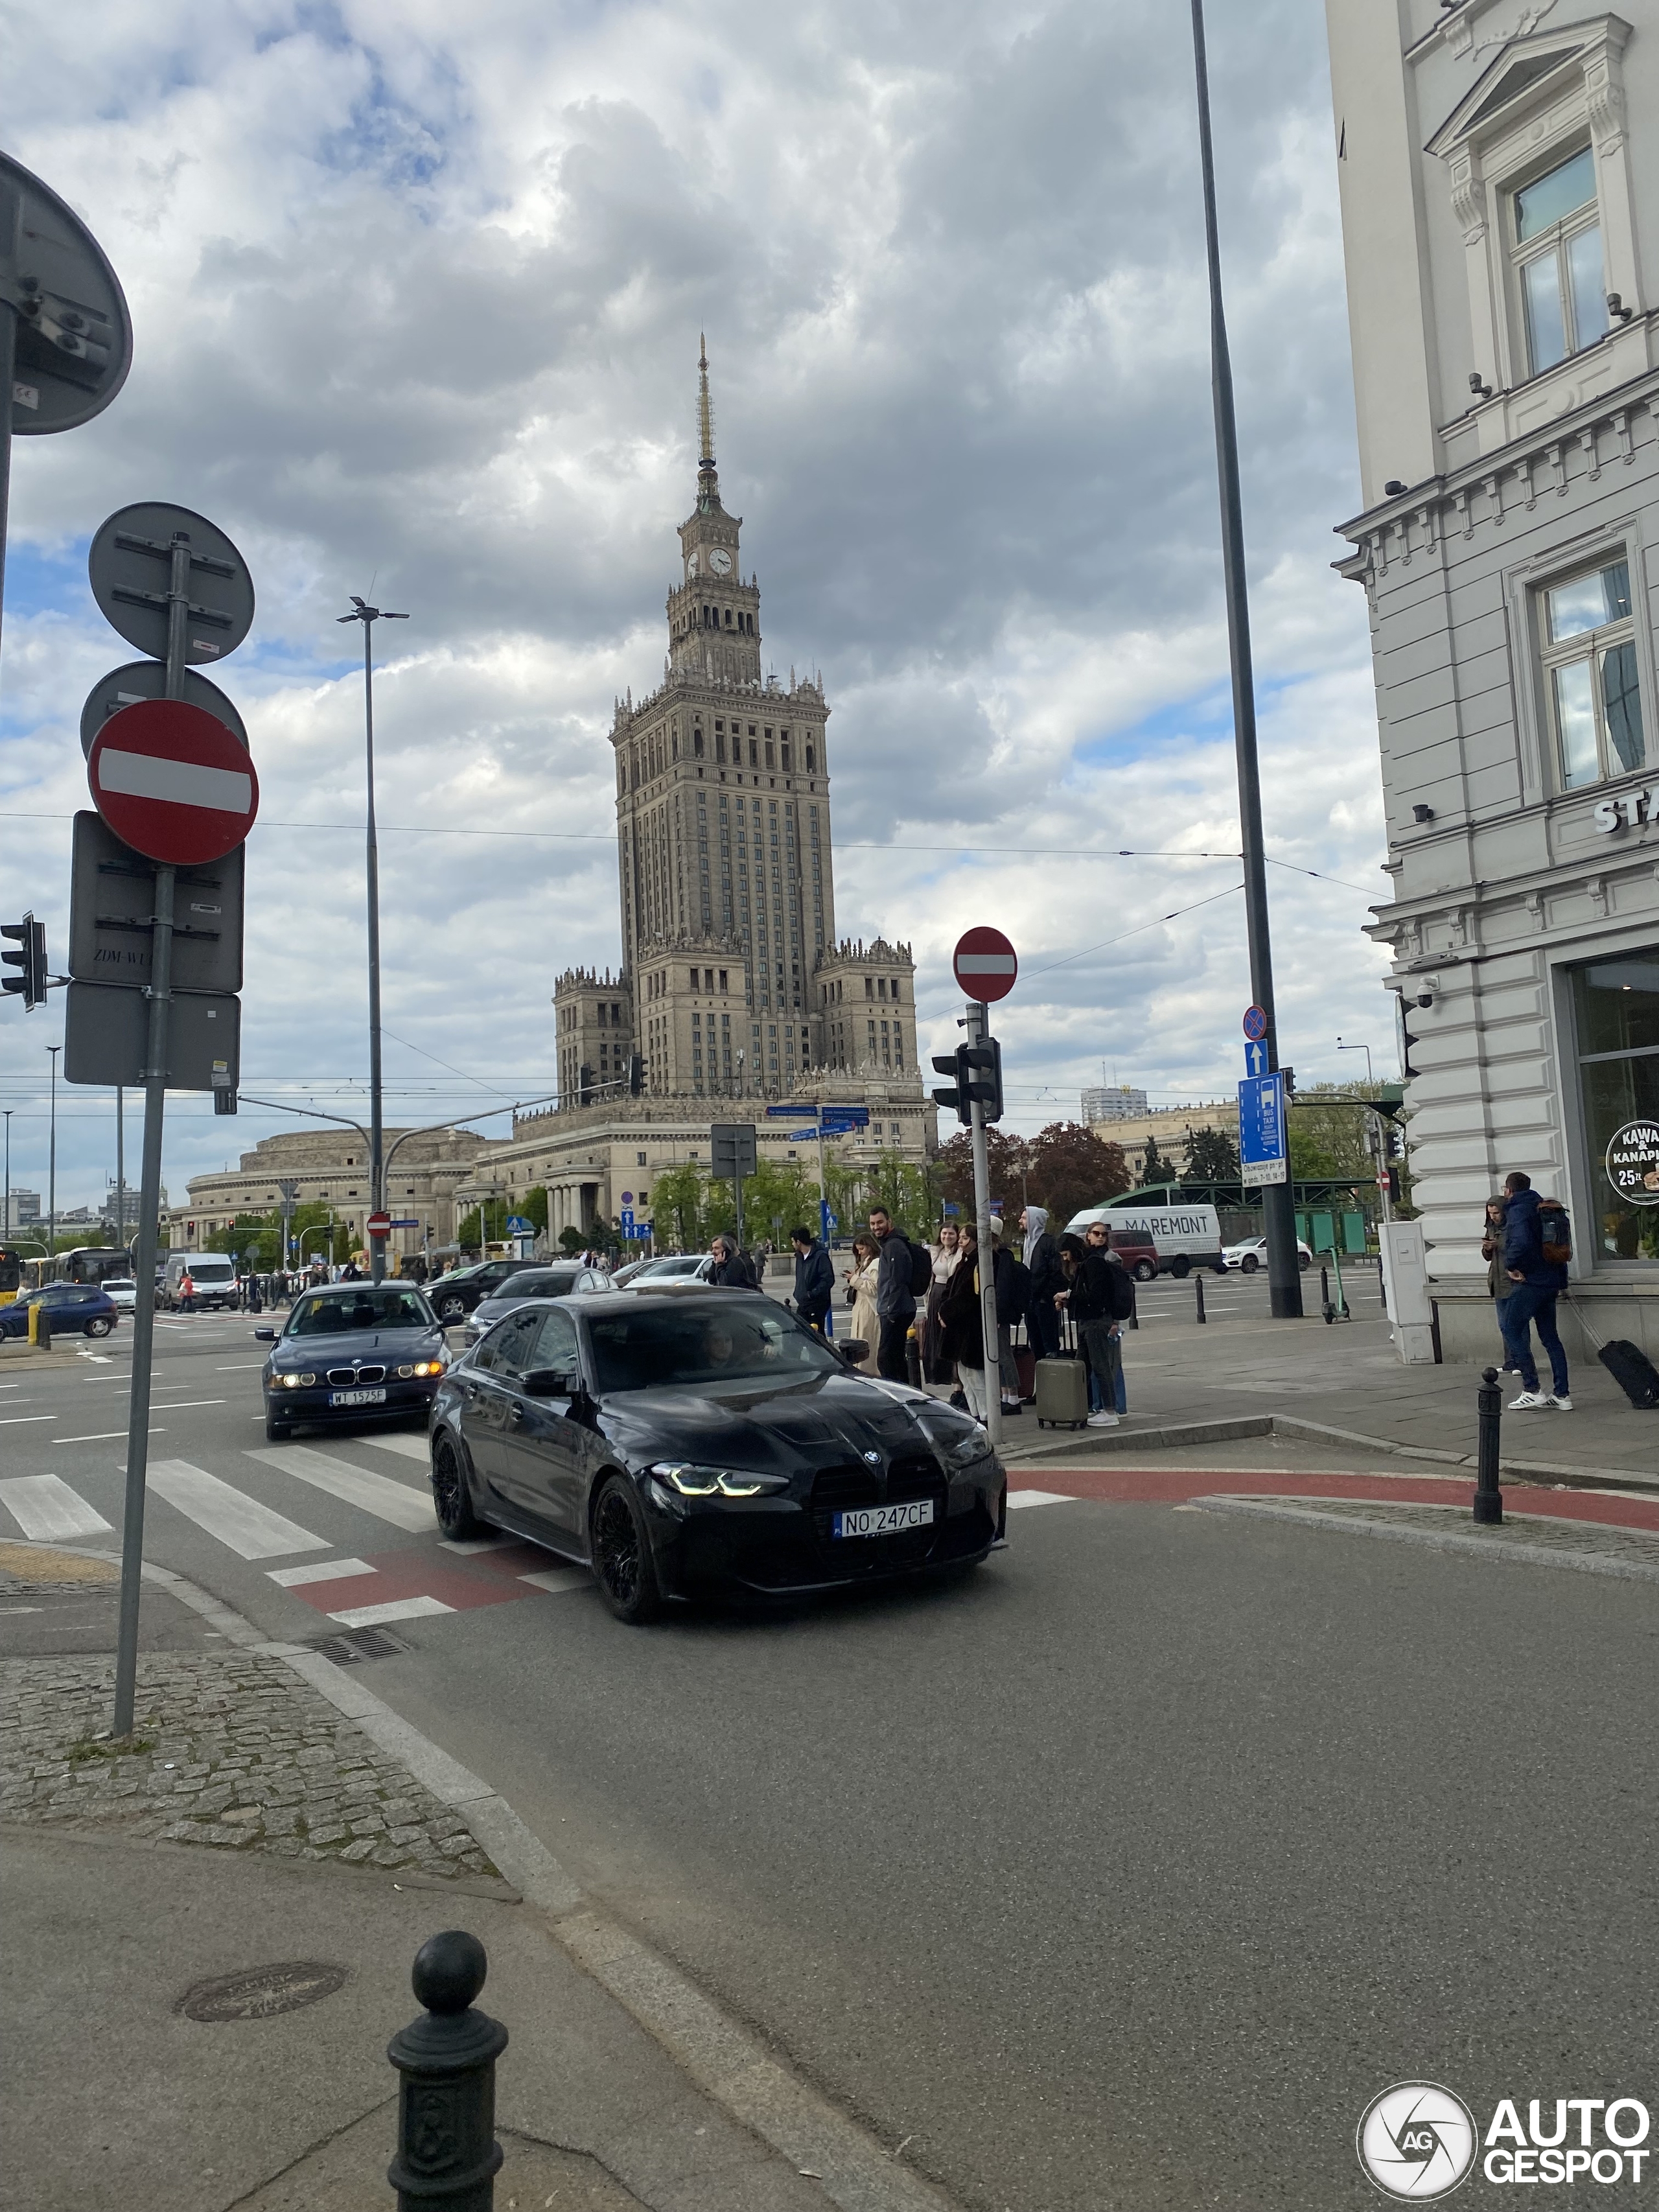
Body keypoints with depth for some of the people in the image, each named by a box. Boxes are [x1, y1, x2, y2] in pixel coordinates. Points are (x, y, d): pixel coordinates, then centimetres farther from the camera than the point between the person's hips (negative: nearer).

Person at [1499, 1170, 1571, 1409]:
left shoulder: (1517, 1210, -10)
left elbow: (1522, 1241, -29)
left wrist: (1510, 1265, -15)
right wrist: (1561, 1281, 22)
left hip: (1528, 1282, -9)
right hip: (1550, 1283, 9)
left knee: (1512, 1332, -3)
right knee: (1550, 1337, 12)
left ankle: (1532, 1392, -8)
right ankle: (1561, 1395, 11)